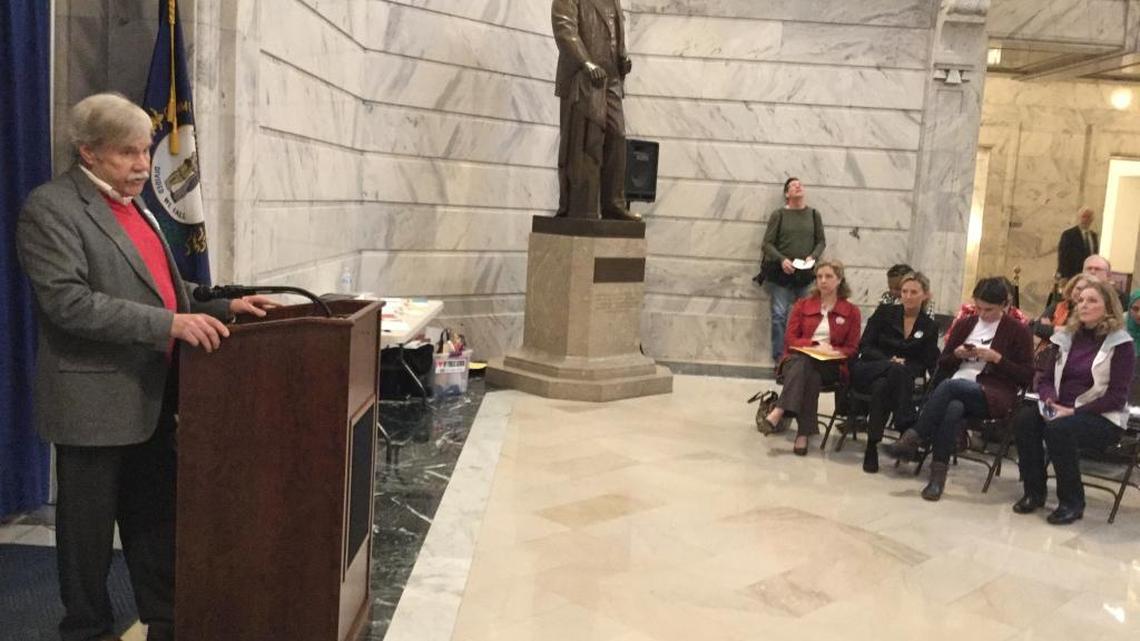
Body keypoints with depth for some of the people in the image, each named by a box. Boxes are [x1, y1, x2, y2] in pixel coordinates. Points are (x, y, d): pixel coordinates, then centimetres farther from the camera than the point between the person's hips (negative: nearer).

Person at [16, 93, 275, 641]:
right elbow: (68, 301, -23)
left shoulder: (133, 205, 14)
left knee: (156, 520, 17)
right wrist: (169, 324, -28)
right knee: (89, 527, 9)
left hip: (152, 397, 8)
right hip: (94, 400, -8)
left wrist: (222, 307, 5)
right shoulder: (49, 208, -12)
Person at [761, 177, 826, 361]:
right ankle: (779, 357, -1)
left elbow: (821, 241, 12)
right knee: (779, 315, -5)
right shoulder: (778, 215, 2)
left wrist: (813, 256, -7)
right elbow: (768, 243, 0)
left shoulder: (814, 215, 9)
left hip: (805, 275, 2)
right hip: (781, 273, -2)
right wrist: (781, 259, -15)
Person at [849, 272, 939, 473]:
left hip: (901, 378, 1)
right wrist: (890, 361, -17)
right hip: (866, 372, -1)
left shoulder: (929, 327, 10)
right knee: (898, 370, -35)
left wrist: (904, 365, -17)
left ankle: (872, 446, -38)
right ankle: (908, 428, -39)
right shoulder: (884, 312, 7)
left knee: (881, 387, -36)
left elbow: (928, 364, 3)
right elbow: (865, 348, 0)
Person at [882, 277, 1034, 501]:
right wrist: (957, 354, 0)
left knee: (950, 385, -36)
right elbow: (943, 364, 22)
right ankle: (938, 474, -37)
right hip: (956, 391, 3)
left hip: (994, 395, -3)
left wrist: (997, 358, -11)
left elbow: (1026, 377, 3)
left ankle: (912, 440, -33)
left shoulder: (1018, 331, 6)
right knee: (953, 408, -37)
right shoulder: (965, 325, 18)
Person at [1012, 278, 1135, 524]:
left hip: (1104, 419, -5)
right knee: (1024, 418, -24)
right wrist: (1049, 401, -9)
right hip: (1062, 411, 5)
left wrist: (1074, 411, -21)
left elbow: (1117, 397, -13)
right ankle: (1034, 492, -10)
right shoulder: (1068, 336, 11)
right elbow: (1045, 378, 13)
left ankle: (1072, 502, -16)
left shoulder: (1121, 343, -6)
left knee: (1059, 429, -35)